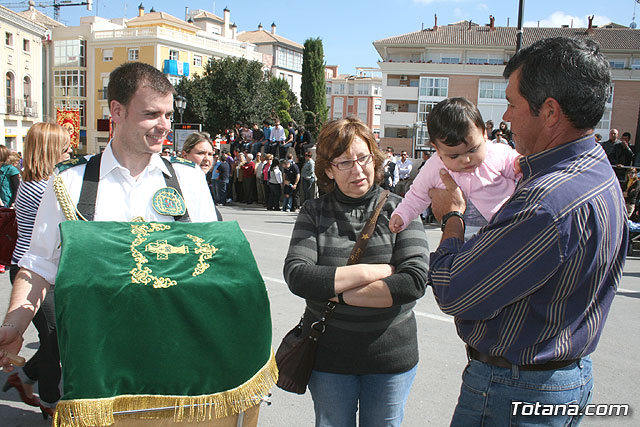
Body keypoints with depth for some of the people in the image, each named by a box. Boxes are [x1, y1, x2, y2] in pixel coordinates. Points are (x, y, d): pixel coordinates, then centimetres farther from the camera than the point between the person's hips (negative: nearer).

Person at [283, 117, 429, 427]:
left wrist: (339, 295, -18)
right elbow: (296, 276, -17)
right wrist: (374, 271, -19)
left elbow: (415, 282, -17)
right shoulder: (314, 213, -3)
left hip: (391, 356, 0)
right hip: (329, 356, 0)